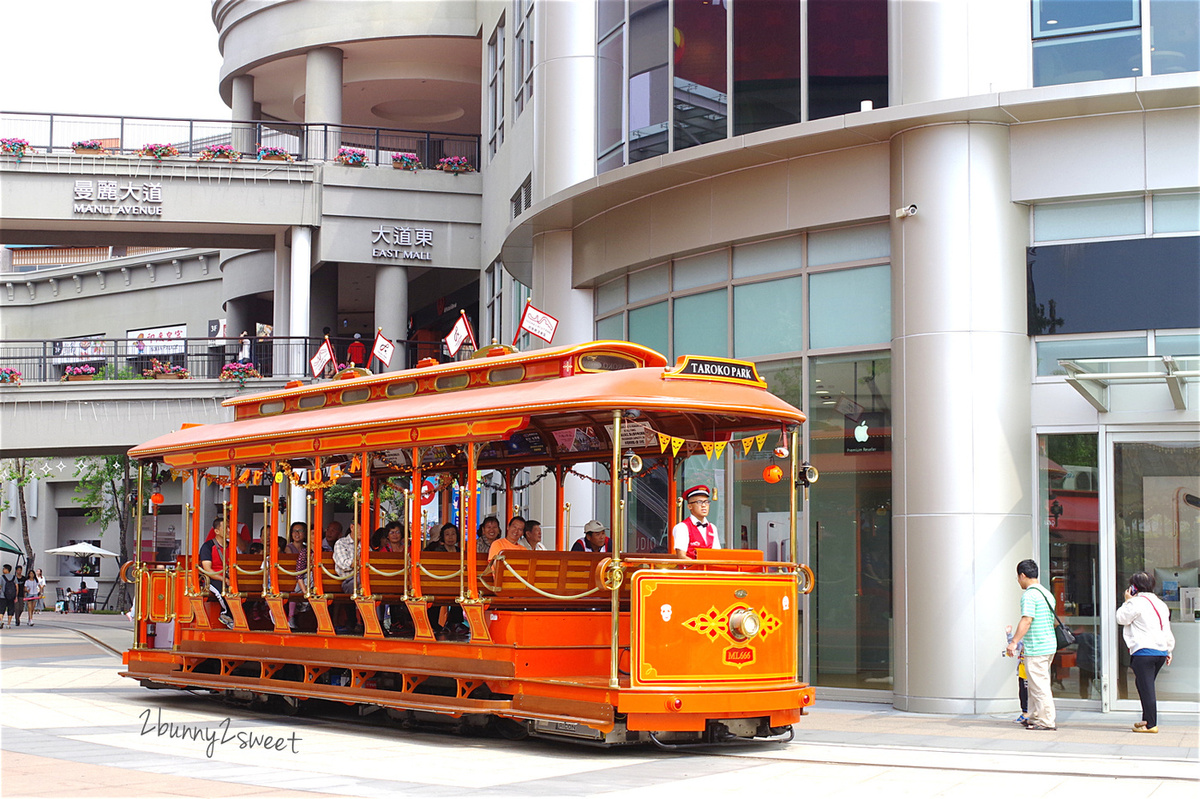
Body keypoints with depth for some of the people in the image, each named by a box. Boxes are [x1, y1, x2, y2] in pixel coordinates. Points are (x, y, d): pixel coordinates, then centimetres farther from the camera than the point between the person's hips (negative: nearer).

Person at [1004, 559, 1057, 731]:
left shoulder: (1029, 595, -13)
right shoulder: (1047, 594, 16)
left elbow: (1026, 620, -22)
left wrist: (1014, 642, -23)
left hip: (1036, 649, -10)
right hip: (1049, 645, 10)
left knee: (1039, 686, -4)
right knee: (1035, 684, 18)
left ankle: (1047, 721, -2)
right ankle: (1035, 718, 24)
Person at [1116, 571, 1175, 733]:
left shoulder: (1136, 602, -8)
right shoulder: (1160, 603, 16)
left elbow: (1122, 618, 0)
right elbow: (1167, 629, 20)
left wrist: (1127, 601, 9)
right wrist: (1169, 650, 25)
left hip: (1144, 652, -8)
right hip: (1161, 651, 8)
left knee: (1146, 688, -5)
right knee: (1145, 685, 18)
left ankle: (1150, 724, -5)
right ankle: (1147, 719, 21)